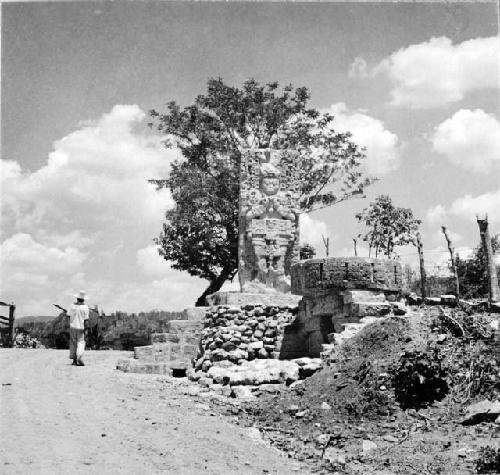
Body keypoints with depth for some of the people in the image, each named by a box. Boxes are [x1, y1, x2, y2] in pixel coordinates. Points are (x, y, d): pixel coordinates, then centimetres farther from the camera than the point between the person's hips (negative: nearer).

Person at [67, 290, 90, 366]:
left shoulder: (72, 306, -4)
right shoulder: (85, 307, -11)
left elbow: (69, 316, -1)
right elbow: (86, 319, -11)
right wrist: (85, 329, -6)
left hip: (72, 326, 3)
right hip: (81, 327, -3)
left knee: (73, 343, 13)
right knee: (81, 343, 3)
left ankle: (74, 359, 18)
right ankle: (79, 358, -16)